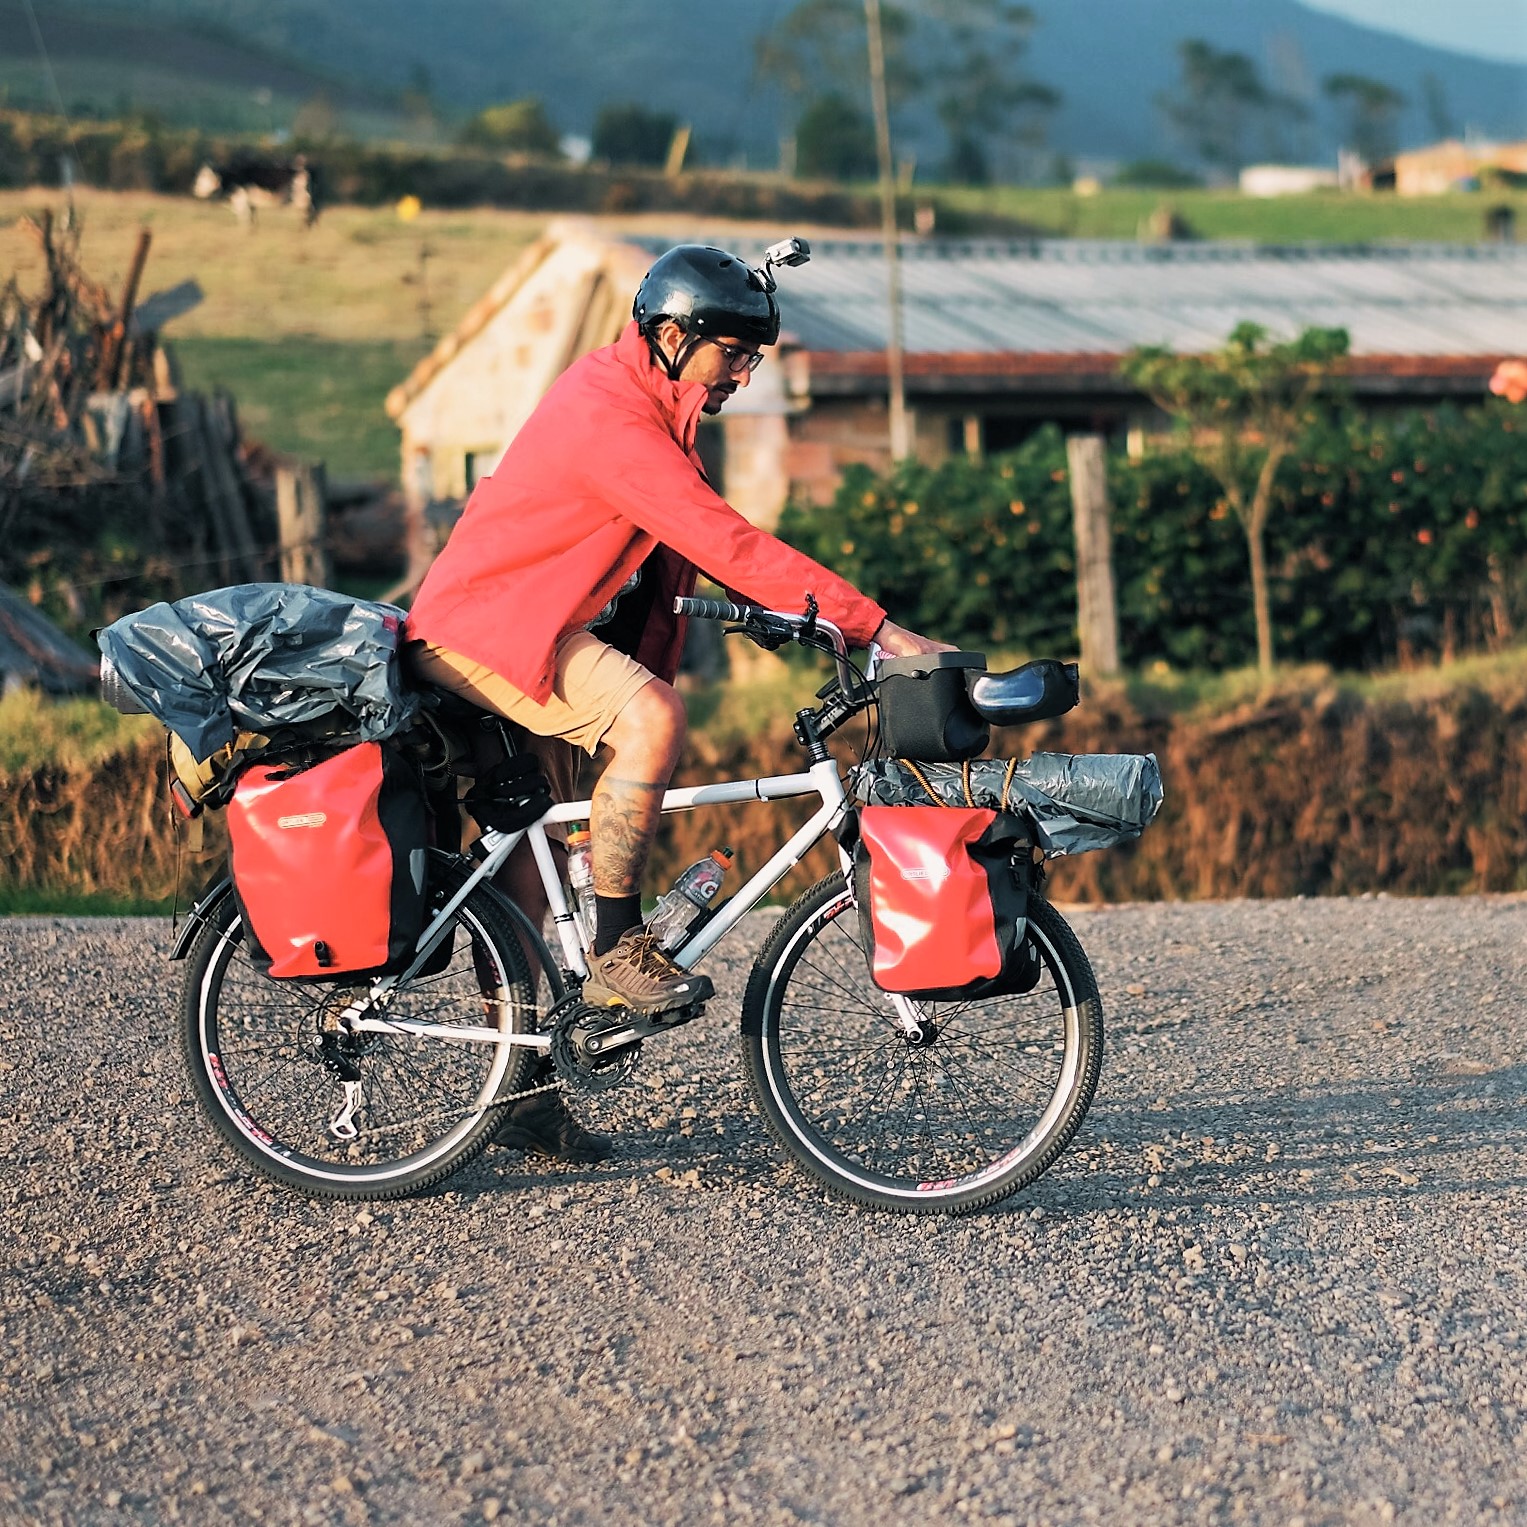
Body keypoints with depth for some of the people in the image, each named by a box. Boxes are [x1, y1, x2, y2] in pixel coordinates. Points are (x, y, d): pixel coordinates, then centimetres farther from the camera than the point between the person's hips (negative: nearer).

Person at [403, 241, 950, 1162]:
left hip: (536, 626, 10)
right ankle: (616, 952, -20)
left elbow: (713, 550, 13)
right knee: (650, 716, -31)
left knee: (536, 855, 10)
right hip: (482, 627, -10)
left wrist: (802, 619, -3)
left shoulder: (650, 408, 8)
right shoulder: (610, 418, -25)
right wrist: (876, 628, -33)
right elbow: (727, 543, -32)